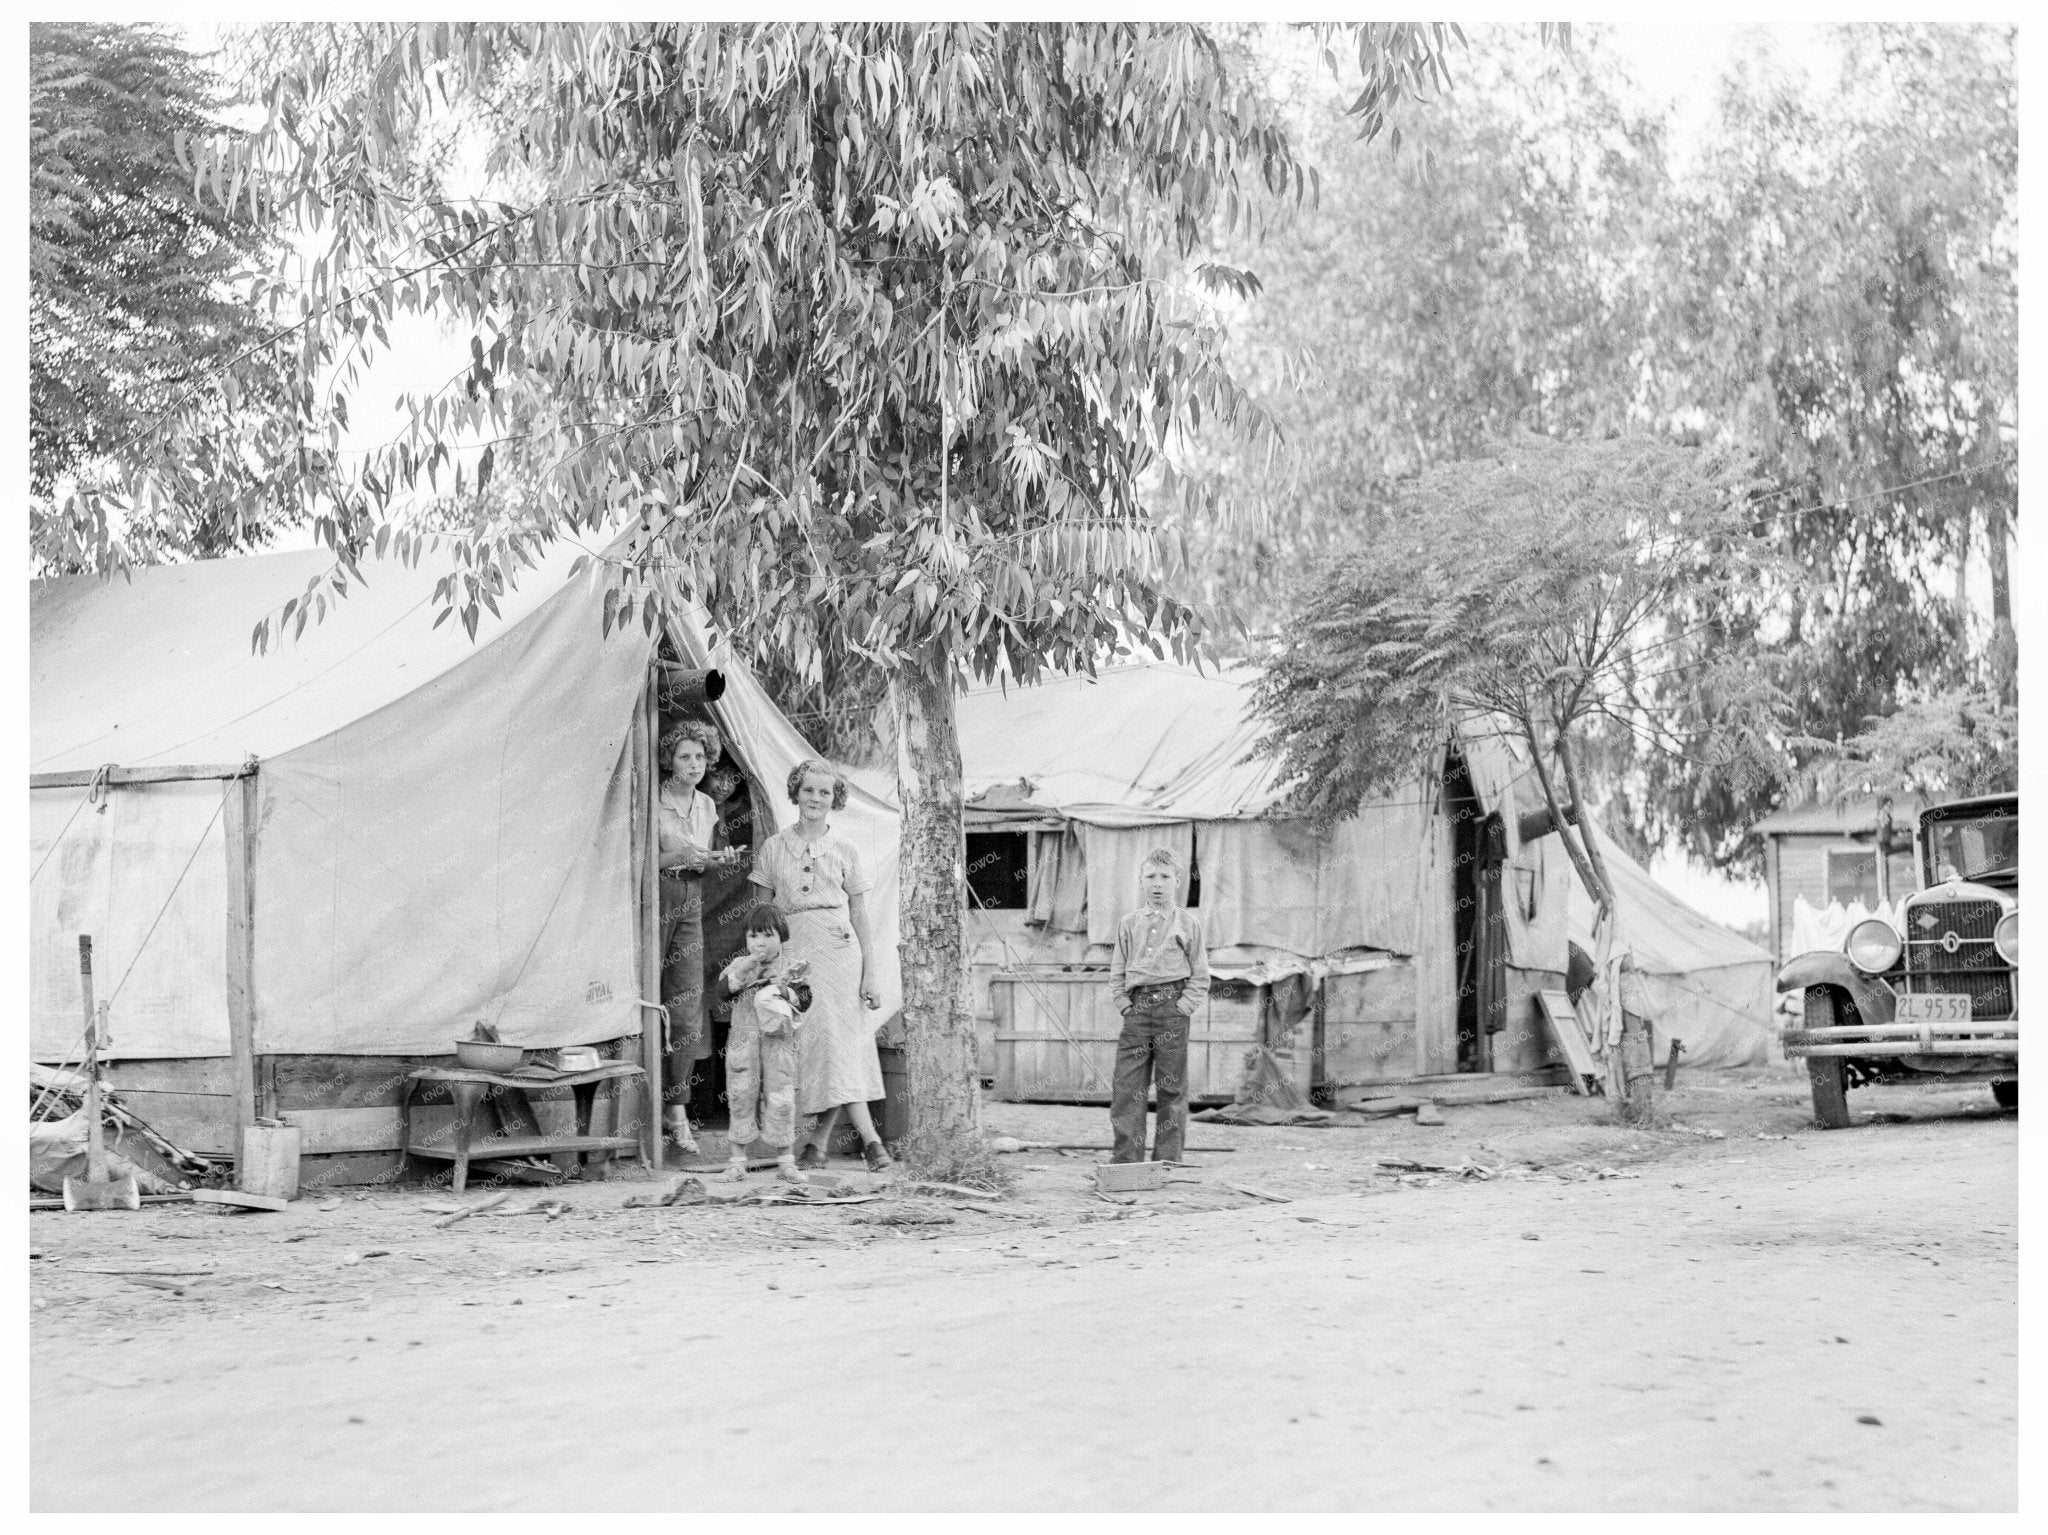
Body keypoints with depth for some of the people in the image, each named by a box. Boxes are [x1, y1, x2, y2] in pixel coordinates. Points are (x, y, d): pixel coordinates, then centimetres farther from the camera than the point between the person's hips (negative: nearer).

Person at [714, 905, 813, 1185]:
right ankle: (736, 1162, 9)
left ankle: (786, 1162, 8)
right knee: (741, 1099, 2)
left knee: (780, 1099, -1)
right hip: (743, 1039, 1)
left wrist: (784, 990, -17)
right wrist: (745, 968, -16)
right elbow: (723, 990, -6)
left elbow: (805, 999, 0)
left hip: (779, 1040, -1)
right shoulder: (739, 965, 8)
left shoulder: (790, 967, 6)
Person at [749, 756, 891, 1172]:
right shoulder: (774, 847, 10)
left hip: (838, 949, 0)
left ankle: (818, 1138, 1)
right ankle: (869, 1137, -6)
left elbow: (861, 918, 8)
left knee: (839, 1041, -9)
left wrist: (869, 976, 2)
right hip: (792, 951, 0)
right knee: (815, 1042, -7)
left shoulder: (846, 852, 9)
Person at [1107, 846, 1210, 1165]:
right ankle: (1125, 1159, -2)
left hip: (1172, 1009, -2)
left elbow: (1200, 977, 5)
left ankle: (1167, 1159, 7)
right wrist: (1124, 1004, 2)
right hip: (1137, 1009, 2)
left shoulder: (1188, 924, 6)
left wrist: (1183, 1007, -6)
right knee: (1126, 1087, -4)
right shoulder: (1129, 924, 12)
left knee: (1171, 1089, 1)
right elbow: (1117, 972, 15)